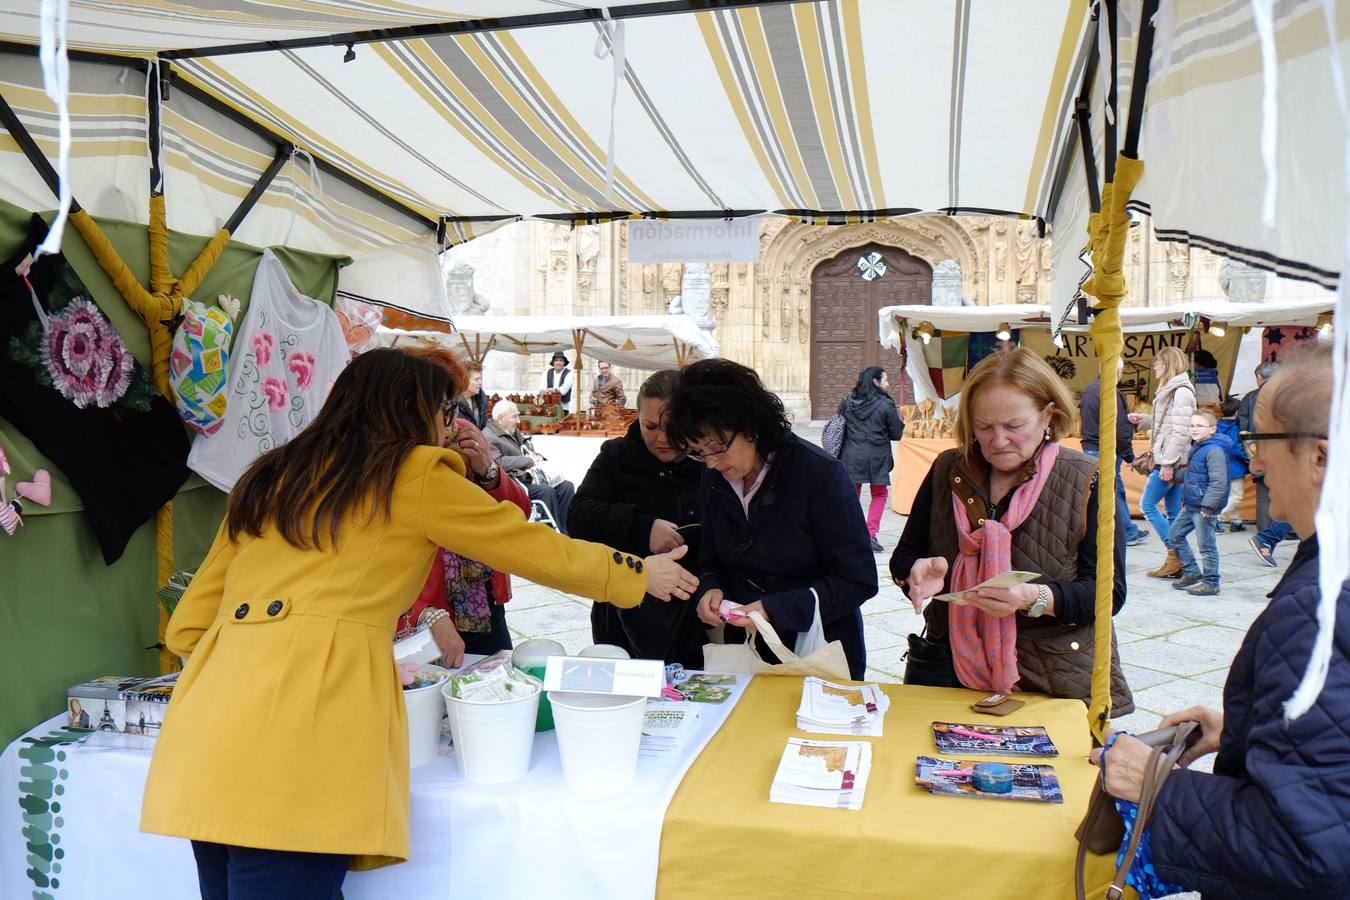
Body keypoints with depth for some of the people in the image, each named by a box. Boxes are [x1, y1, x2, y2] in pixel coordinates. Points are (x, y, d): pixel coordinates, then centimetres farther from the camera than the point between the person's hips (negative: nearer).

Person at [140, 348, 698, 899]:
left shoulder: (267, 480, 22)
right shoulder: (416, 475, 5)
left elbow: (186, 627, 22)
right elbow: (537, 548, 14)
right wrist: (639, 574, 28)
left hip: (209, 718, 7)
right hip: (290, 740, -7)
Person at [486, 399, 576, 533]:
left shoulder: (515, 433, 23)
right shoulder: (489, 437, -8)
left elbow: (530, 452, 34)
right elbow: (498, 463, -23)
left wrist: (537, 458, 8)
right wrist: (528, 461, -14)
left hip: (530, 477, 9)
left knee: (566, 486, -10)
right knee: (546, 491, -30)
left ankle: (561, 530, -15)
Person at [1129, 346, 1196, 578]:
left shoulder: (1181, 392, -13)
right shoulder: (1170, 390, 15)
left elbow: (1181, 431, -19)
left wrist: (1168, 463, -20)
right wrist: (1143, 420, 14)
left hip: (1172, 461, -9)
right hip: (1167, 460, 9)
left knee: (1147, 504, -6)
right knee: (1172, 512, 9)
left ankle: (1175, 556, -2)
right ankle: (1177, 560, 13)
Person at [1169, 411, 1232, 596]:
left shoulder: (1214, 450, -18)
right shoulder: (1196, 447, 12)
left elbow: (1218, 482, -23)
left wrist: (1208, 506, -24)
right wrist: (1185, 497, 20)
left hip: (1204, 507, -10)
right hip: (1191, 505, 10)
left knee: (1206, 545, -1)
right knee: (1175, 535, 17)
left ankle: (1210, 583, 11)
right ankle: (1191, 573, 27)